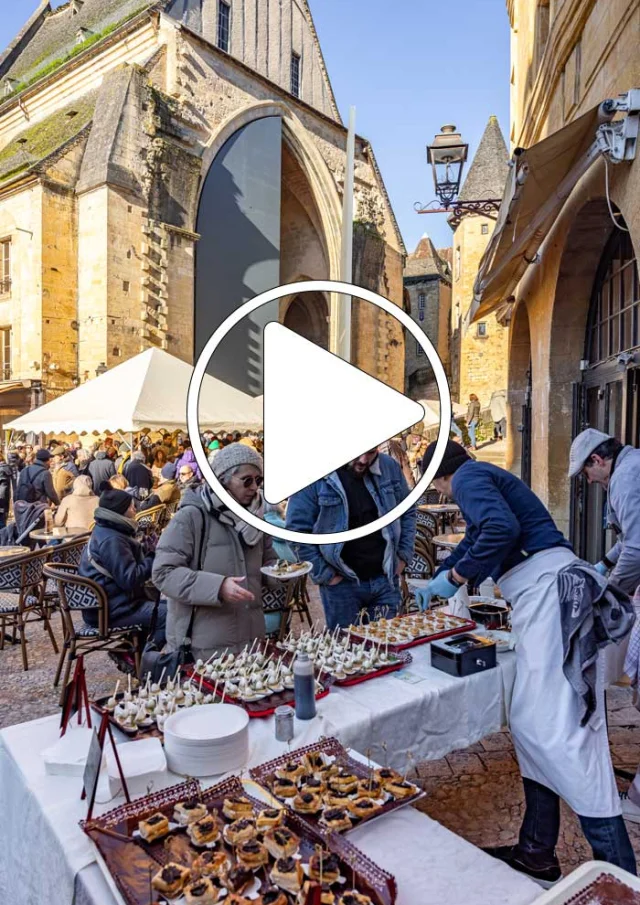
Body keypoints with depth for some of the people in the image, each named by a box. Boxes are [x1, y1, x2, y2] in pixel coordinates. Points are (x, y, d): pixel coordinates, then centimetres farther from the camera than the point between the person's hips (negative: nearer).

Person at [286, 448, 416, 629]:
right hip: (341, 583, -3)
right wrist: (323, 574, -10)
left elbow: (407, 513, 11)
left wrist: (404, 555, 4)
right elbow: (297, 529, -11)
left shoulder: (389, 467, -2)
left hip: (385, 580, 3)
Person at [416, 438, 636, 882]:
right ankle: (537, 854, 19)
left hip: (550, 588, -10)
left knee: (556, 726, -11)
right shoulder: (485, 477, 27)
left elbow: (501, 530, -22)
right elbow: (475, 540, 41)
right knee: (532, 723, 11)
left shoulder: (469, 476, -3)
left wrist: (454, 577, -9)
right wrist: (437, 581, 50)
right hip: (547, 592, 10)